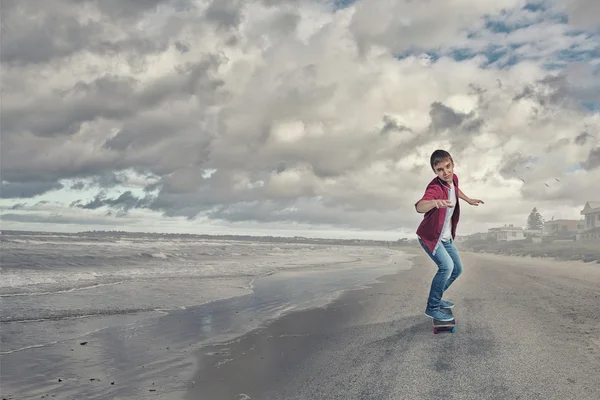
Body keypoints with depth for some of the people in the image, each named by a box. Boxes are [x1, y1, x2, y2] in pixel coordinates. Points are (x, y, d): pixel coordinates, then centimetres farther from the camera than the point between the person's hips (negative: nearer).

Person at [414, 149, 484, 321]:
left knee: (457, 269, 15)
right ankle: (432, 307, -9)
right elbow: (419, 207, -55)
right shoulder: (435, 187, -33)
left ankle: (436, 298, 34)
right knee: (446, 266, -25)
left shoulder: (453, 178, -8)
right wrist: (435, 202, -74)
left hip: (446, 237, 8)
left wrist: (468, 200, 23)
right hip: (429, 236, -8)